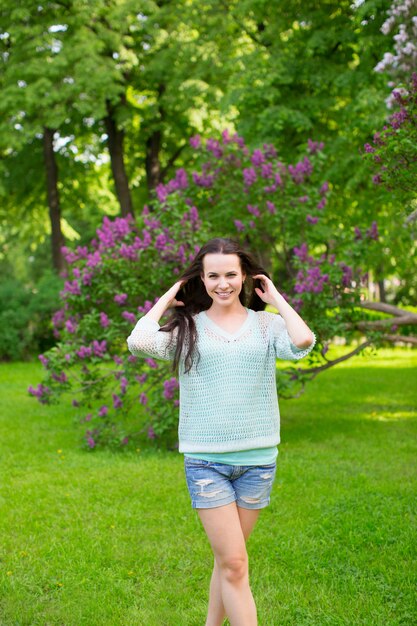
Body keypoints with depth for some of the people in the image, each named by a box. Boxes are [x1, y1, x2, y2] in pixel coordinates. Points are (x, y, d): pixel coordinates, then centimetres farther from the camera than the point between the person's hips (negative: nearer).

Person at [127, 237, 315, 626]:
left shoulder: (266, 324, 4)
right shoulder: (188, 328, 2)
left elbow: (302, 341, -18)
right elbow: (139, 342, -16)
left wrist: (276, 298, -2)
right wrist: (166, 299, -1)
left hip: (257, 458, 2)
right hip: (205, 459, -2)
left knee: (228, 560, 15)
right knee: (235, 564, -6)